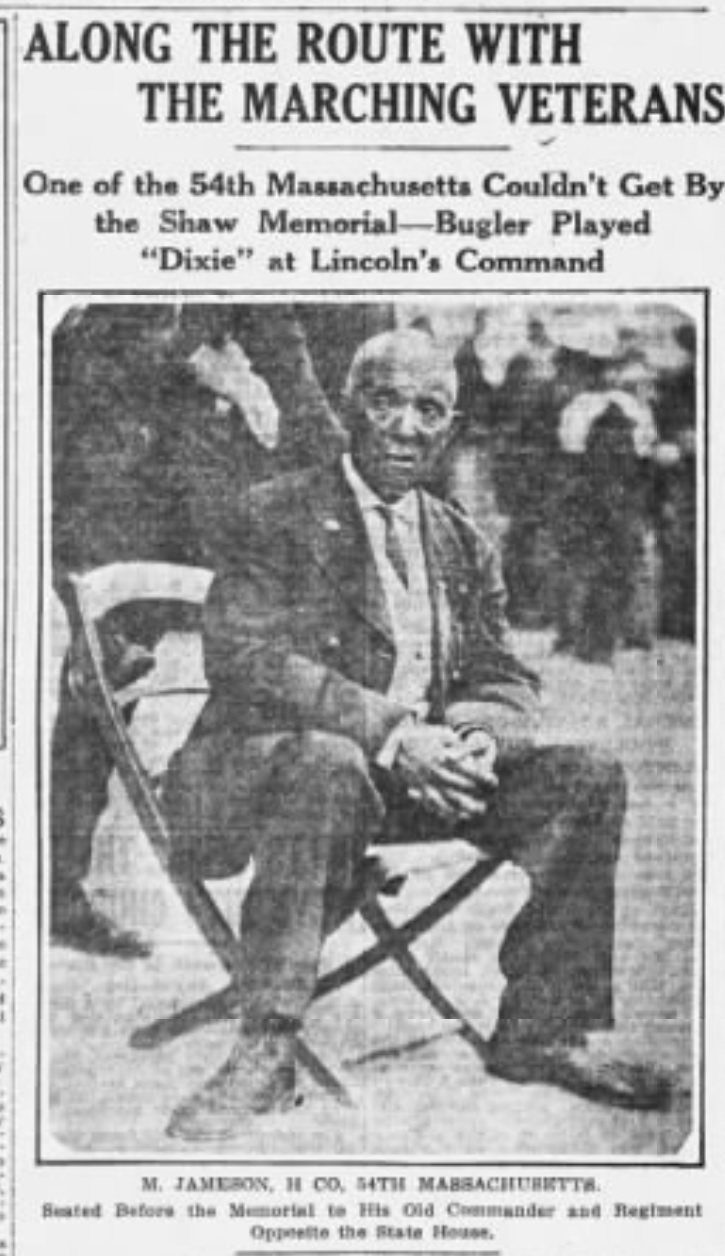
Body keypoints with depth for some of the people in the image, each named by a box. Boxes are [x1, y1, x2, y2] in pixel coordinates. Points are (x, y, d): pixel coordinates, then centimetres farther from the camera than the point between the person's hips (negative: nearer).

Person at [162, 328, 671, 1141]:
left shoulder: (465, 546, 16)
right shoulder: (276, 517, -2)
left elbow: (504, 679, 13)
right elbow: (244, 660, -15)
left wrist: (479, 734, -14)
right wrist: (389, 730, -27)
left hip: (428, 765, 6)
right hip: (271, 760, -5)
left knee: (588, 780, -11)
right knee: (329, 768, -40)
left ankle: (539, 1029, -4)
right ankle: (264, 1056, -33)